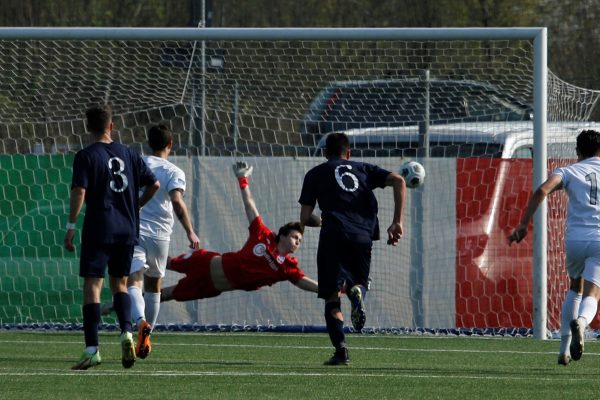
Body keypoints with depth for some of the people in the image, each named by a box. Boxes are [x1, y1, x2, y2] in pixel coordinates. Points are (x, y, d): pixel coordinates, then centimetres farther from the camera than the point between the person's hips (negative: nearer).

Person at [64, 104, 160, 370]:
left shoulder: (86, 156, -5)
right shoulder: (128, 154, 9)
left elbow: (79, 192, -15)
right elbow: (154, 184, 9)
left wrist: (71, 226, -10)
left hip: (99, 230, -5)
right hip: (127, 229, 5)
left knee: (92, 285, -4)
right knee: (119, 283, 18)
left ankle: (92, 349, -11)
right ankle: (126, 331, -4)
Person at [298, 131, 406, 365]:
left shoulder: (316, 174, 19)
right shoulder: (364, 170, 24)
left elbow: (305, 218, 15)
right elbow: (398, 181, 9)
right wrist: (397, 223, 8)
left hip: (334, 235, -2)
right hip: (364, 236, 2)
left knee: (332, 298, 4)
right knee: (358, 282, 24)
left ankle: (341, 349, -18)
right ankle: (357, 290, -15)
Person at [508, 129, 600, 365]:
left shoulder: (569, 172, 9)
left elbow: (542, 191, -9)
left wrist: (523, 224, -10)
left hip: (575, 238, 1)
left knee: (574, 289, 25)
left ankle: (564, 349, 19)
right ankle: (581, 322, -44)